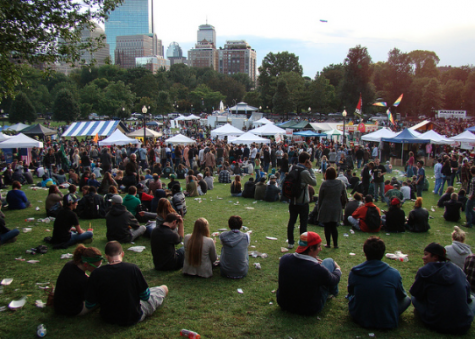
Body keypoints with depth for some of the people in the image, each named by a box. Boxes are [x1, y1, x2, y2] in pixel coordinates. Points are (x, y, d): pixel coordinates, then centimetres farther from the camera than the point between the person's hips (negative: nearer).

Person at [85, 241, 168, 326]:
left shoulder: (96, 274, -18)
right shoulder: (133, 269, -22)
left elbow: (89, 306, -11)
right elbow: (145, 296, -11)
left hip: (108, 319, 3)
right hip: (134, 318, -3)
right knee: (164, 288, 17)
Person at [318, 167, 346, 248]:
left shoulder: (324, 184, -10)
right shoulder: (341, 183, 0)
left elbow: (320, 197, -4)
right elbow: (344, 196, 7)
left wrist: (319, 208, 6)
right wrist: (342, 206, 17)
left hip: (326, 209, -3)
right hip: (336, 209, 3)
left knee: (327, 227, 6)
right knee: (334, 227, 12)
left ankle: (328, 243, 10)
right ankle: (335, 244, 11)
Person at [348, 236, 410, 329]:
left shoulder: (354, 272, -13)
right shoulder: (394, 273, -17)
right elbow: (401, 296, 3)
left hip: (360, 320, 3)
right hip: (388, 323, -3)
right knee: (407, 299, 17)